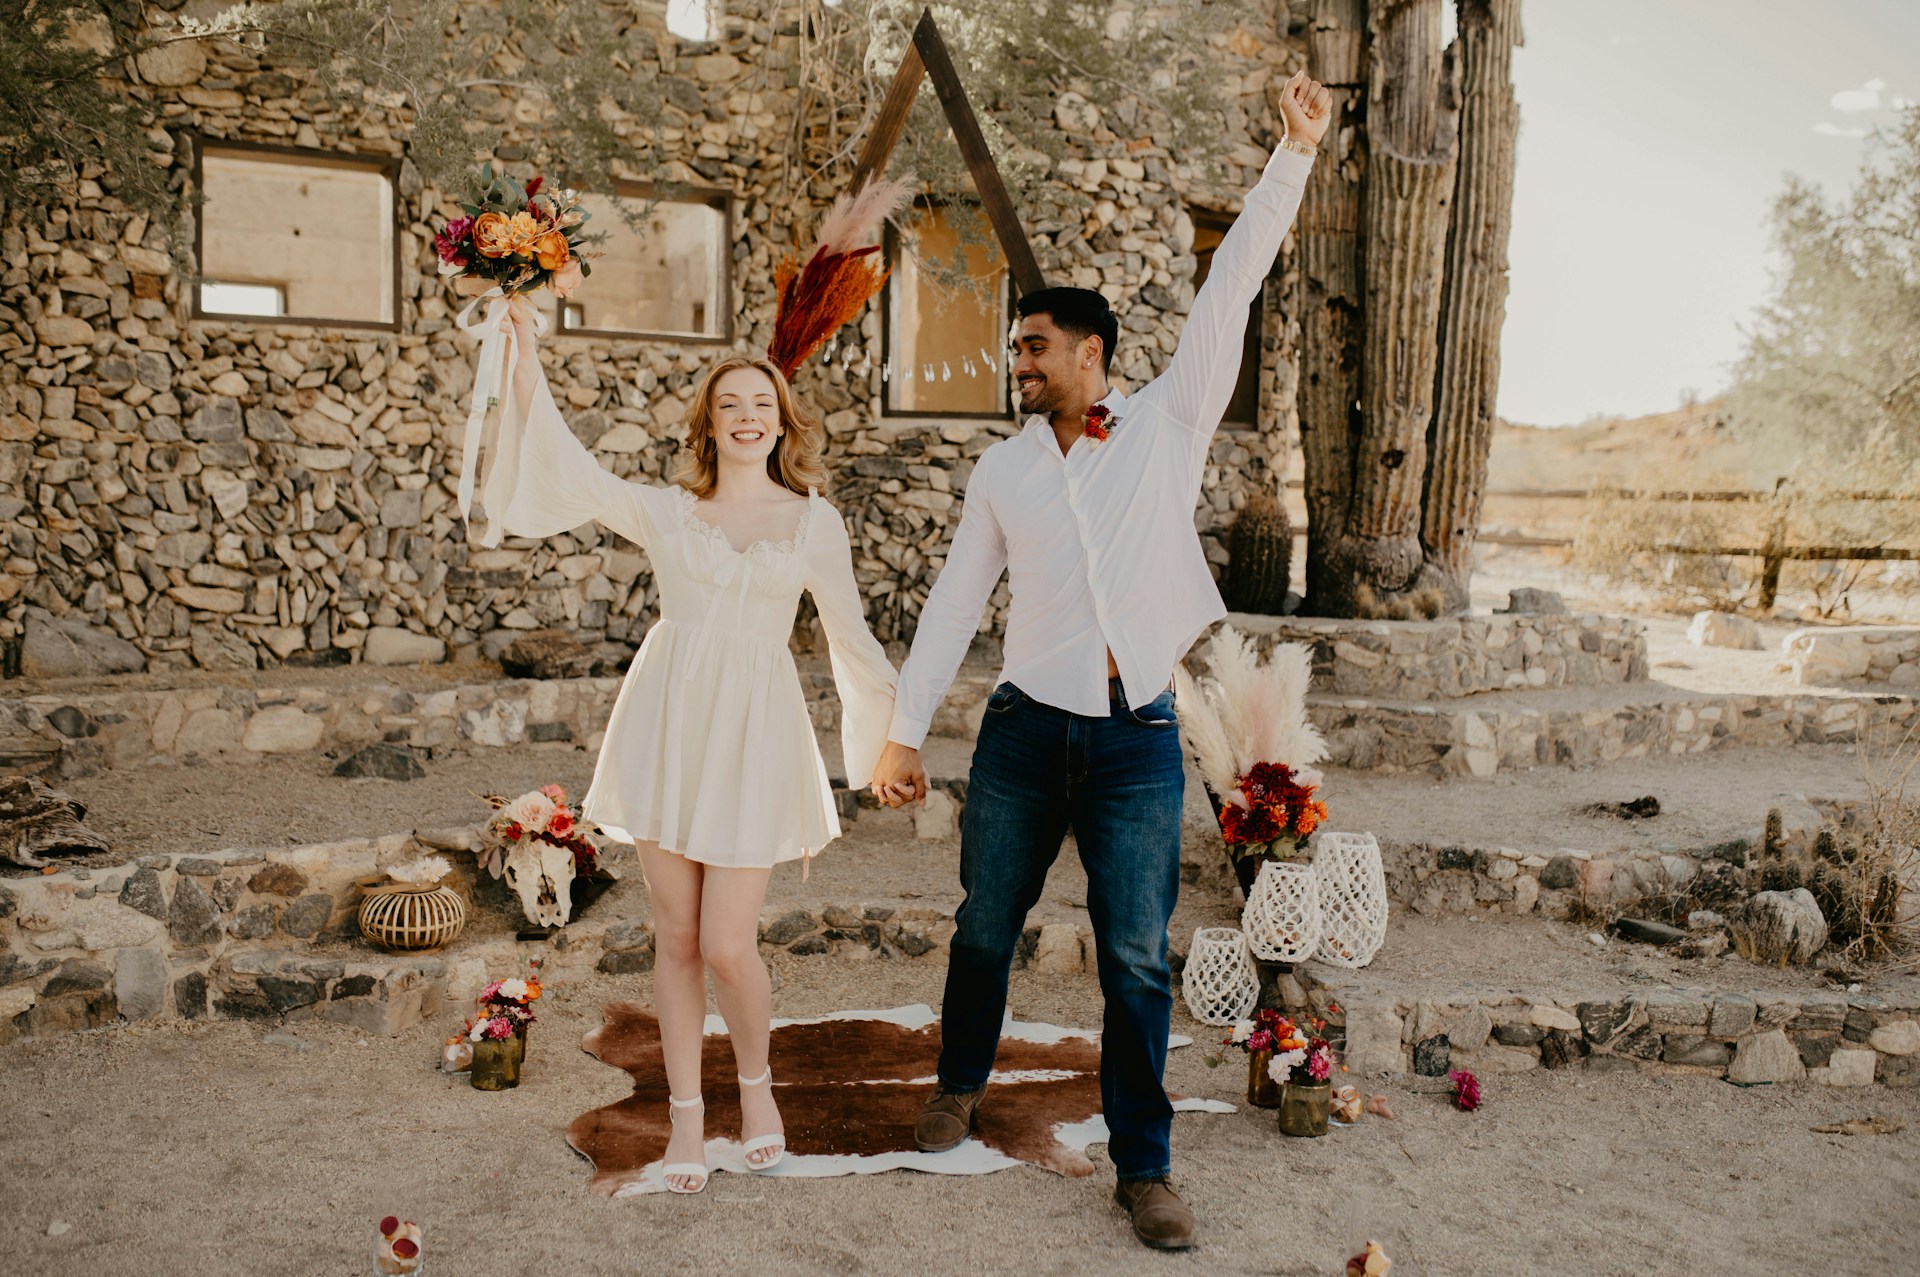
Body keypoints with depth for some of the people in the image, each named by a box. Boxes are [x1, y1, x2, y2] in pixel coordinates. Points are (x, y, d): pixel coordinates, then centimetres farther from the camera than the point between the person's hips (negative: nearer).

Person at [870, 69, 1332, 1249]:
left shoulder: (1170, 423, 2)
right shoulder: (1004, 469, 8)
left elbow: (1231, 291, -3)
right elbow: (954, 604, 8)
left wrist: (1296, 151, -7)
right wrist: (905, 732, 5)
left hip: (1139, 741, -2)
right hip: (1026, 730, 2)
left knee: (1138, 960, 0)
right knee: (986, 930, 14)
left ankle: (1145, 1169, 13)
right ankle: (961, 1087, 38)